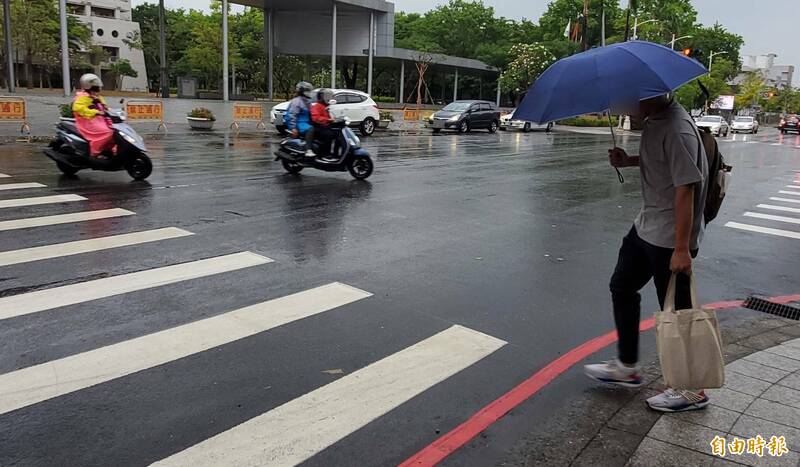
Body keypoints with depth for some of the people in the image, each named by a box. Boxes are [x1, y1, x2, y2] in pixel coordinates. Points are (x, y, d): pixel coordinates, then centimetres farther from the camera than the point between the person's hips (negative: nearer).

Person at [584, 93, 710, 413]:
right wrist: (629, 161, 2)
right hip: (646, 227, 10)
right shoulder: (653, 122, 5)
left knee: (675, 309, 2)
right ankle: (627, 367, 34)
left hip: (669, 238, -10)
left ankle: (692, 390, 21)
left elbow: (685, 188, -26)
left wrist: (682, 248, -25)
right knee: (622, 287, 18)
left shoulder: (677, 129, -23)